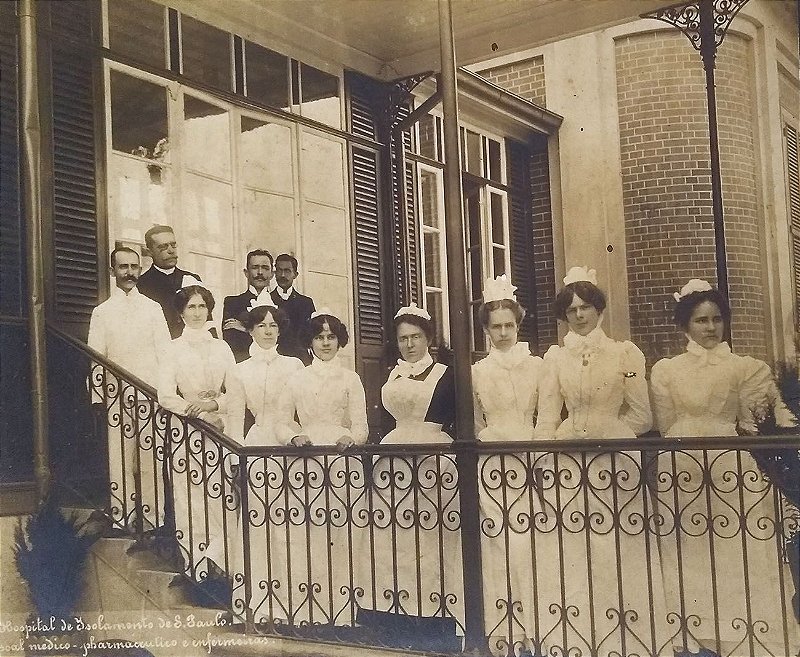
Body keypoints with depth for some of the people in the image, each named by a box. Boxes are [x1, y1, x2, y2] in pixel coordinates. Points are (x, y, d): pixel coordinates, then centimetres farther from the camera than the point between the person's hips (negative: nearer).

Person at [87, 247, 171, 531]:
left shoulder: (152, 308, 10)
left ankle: (154, 519, 3)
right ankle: (122, 520, 7)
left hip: (150, 393, 0)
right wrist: (98, 398, -1)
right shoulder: (102, 312, 9)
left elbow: (165, 352, 7)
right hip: (117, 395, 0)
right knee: (120, 459, 0)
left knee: (151, 460, -2)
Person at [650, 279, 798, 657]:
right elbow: (666, 426, 3)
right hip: (682, 470, 1)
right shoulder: (665, 370, 5)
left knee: (736, 554, -1)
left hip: (731, 468, 0)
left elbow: (749, 423, 4)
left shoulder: (747, 368, 4)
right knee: (689, 556, 2)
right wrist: (720, 429, 1)